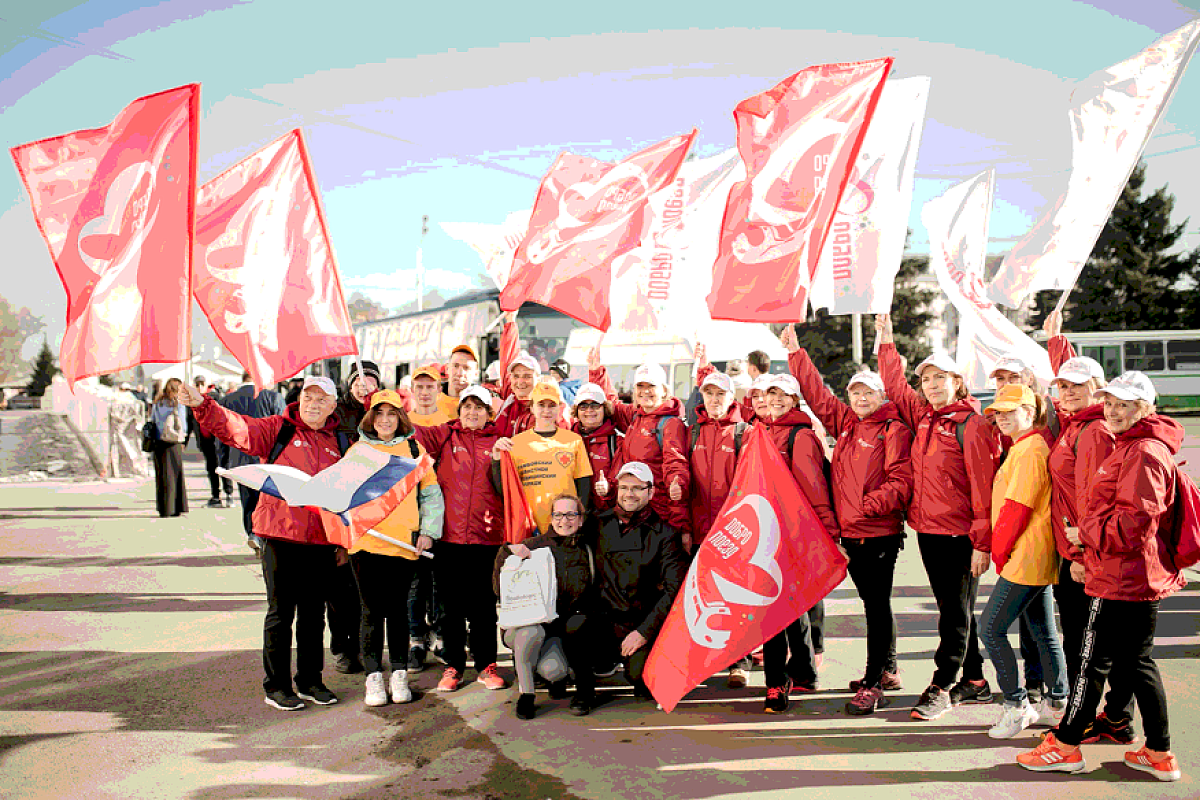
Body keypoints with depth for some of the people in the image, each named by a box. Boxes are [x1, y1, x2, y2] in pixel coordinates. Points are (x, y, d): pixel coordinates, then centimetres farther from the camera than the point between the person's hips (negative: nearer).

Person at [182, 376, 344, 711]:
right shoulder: (277, 429, 2)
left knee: (314, 614, 12)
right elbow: (235, 427, -11)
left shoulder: (340, 442, 11)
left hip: (322, 541, 4)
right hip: (281, 536, -3)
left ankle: (310, 682, 25)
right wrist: (203, 406, -28)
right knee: (281, 611, 2)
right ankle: (276, 686, 14)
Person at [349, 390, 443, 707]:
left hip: (404, 543, 0)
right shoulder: (358, 450, 10)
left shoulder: (414, 449, 9)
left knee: (398, 609, 6)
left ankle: (399, 676, 15)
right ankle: (374, 679, 10)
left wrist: (428, 532, 1)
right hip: (365, 542, 0)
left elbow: (431, 494, 11)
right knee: (372, 610, 2)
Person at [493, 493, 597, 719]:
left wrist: (578, 614, -10)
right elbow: (500, 588, -1)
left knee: (552, 670, -28)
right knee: (531, 632, -36)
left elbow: (590, 598, 11)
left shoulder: (586, 552, 7)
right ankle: (525, 695, -12)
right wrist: (507, 552, -14)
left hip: (562, 626, 0)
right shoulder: (533, 546, 1)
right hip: (528, 621, 0)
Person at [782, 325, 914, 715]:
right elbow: (817, 393, 19)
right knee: (873, 604, 17)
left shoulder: (894, 430, -6)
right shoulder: (845, 423, 13)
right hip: (849, 532, 7)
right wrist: (795, 352, 19)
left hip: (880, 532, -7)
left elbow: (901, 480, -13)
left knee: (877, 604, -4)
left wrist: (871, 504, -23)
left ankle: (872, 686, 0)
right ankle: (887, 671, 31)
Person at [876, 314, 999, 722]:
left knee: (956, 612, 2)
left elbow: (982, 485, -14)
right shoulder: (923, 417, 9)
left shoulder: (972, 424, -11)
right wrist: (886, 341, 23)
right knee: (953, 609, 15)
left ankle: (941, 687, 8)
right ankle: (974, 681, 26)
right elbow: (895, 386, 25)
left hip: (960, 534, -7)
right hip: (927, 529, 7)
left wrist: (982, 542, -18)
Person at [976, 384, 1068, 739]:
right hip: (1037, 557, 10)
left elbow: (1017, 508, -19)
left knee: (991, 627, -7)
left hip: (1027, 558, -10)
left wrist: (999, 551, -9)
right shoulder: (1022, 447, 16)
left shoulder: (1030, 450, -16)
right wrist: (1001, 551, 14)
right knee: (1043, 630, 17)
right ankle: (1057, 702, 27)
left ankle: (1017, 705, 1)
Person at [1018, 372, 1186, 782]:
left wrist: (1086, 532, -13)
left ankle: (1065, 746, 9)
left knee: (1094, 660, -1)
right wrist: (1089, 535, 18)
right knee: (1138, 662, 15)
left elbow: (1134, 518, -24)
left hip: (1123, 578, -11)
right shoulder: (1130, 448, 17)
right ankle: (1159, 754, 22)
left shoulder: (1144, 453, -17)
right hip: (1144, 578, 11)